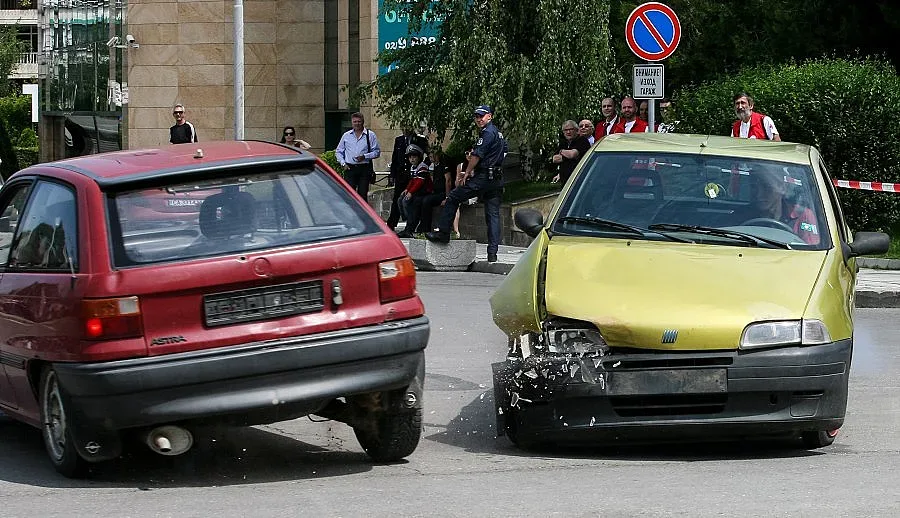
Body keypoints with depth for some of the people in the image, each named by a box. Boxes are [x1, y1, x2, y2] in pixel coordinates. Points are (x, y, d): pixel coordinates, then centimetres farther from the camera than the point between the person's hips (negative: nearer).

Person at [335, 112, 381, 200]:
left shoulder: (370, 135, 4)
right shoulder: (346, 136, 12)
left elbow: (377, 152, 2)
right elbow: (338, 151, 19)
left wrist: (364, 156, -12)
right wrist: (343, 163, 2)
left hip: (364, 169, -1)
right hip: (350, 168, 1)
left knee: (363, 195, -2)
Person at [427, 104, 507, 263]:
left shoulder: (487, 133, -11)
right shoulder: (498, 134, 19)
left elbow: (477, 156, -16)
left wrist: (467, 173, -4)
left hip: (483, 178, -9)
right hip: (497, 180, 9)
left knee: (453, 198, 3)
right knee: (493, 215, 4)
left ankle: (443, 232, 4)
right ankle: (493, 253, -1)